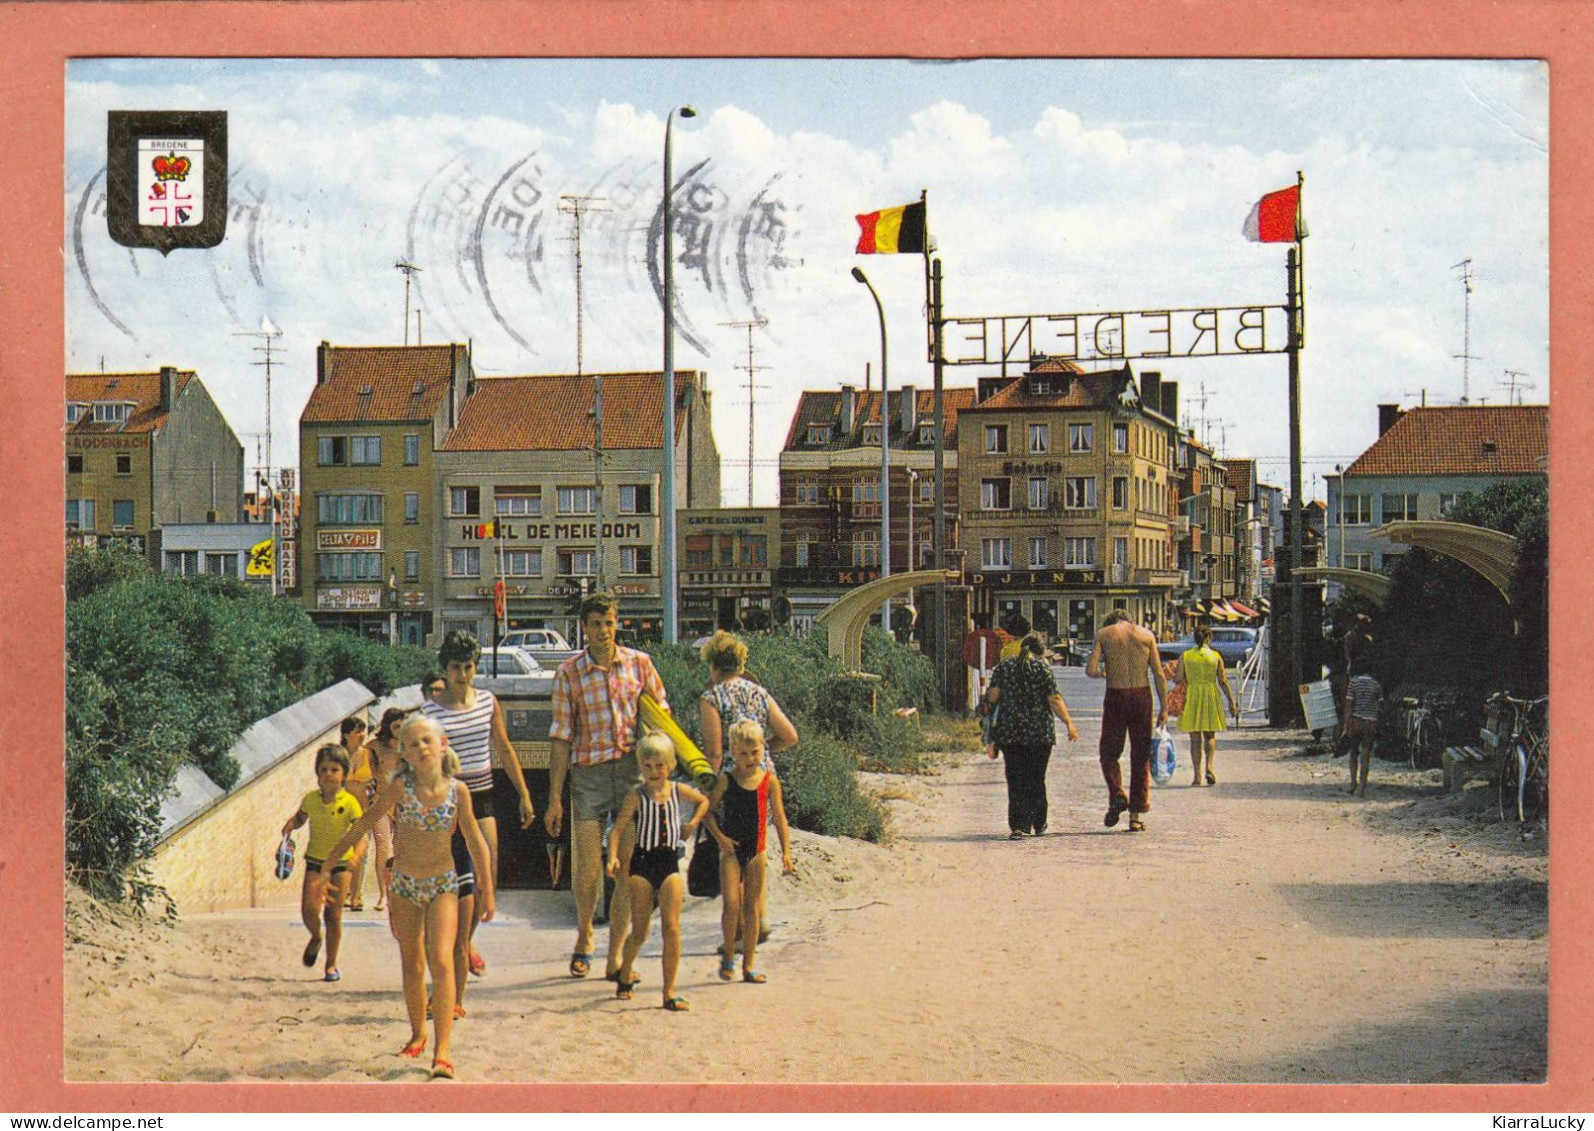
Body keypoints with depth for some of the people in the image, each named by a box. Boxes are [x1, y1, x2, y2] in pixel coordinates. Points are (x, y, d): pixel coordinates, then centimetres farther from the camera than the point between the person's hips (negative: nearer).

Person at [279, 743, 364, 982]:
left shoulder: (349, 802, -13)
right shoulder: (311, 799, -4)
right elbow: (300, 817, 16)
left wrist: (357, 854, -35)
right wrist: (290, 824, -7)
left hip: (340, 862, -2)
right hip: (315, 861, 2)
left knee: (333, 915, 1)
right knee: (309, 910, -12)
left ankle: (331, 965, 15)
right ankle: (316, 937, 23)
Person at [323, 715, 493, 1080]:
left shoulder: (457, 790, -11)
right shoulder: (400, 787, -12)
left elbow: (475, 842, -2)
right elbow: (364, 824, -5)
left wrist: (486, 889, 2)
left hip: (443, 885, -1)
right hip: (405, 885, 1)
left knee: (441, 962, -15)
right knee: (412, 965, 12)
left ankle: (443, 1048, -14)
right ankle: (418, 1033, 32)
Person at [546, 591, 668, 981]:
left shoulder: (639, 664, 3)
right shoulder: (568, 672, -1)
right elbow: (561, 737, 0)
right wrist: (554, 799, -2)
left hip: (634, 770, 1)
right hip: (588, 773, -1)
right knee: (587, 869, 0)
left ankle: (615, 956, 8)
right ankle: (584, 936, 28)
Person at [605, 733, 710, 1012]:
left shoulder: (678, 791, 6)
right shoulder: (636, 797, -5)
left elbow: (703, 801, 26)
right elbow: (619, 828, -10)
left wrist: (692, 823, 12)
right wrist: (613, 857, -24)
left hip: (670, 863, 2)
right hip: (642, 863, -2)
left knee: (672, 928, -7)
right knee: (640, 931, 3)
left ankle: (669, 993, -4)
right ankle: (625, 973, 31)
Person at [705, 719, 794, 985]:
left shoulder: (769, 781, 0)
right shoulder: (726, 780, -5)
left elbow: (779, 819, 3)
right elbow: (708, 810, 0)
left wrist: (786, 851, -3)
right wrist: (720, 837, -12)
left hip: (756, 850, 2)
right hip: (731, 849, -2)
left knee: (751, 906, 7)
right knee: (731, 903, -11)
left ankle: (749, 964, 14)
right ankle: (728, 955, 8)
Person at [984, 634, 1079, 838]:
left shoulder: (1003, 667, 6)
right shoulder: (1042, 668, -2)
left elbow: (993, 696, 2)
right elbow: (1054, 700, -8)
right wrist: (1069, 723, -4)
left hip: (1009, 732, 1)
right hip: (1040, 733, -1)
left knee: (1015, 781, 2)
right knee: (1036, 779, 12)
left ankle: (1018, 826, -8)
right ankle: (1038, 825, 19)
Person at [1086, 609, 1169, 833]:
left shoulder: (1103, 634, 4)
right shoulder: (1146, 635, 7)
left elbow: (1090, 669, -6)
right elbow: (1159, 674, 1)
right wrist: (1164, 708, 3)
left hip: (1115, 697, -1)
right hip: (1141, 696, 1)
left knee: (1109, 753, 14)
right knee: (1141, 756, 8)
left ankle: (1117, 795, -10)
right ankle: (1136, 815, 6)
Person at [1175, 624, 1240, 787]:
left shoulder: (1185, 656, 0)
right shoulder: (1216, 656, -1)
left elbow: (1178, 680, -3)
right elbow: (1223, 682, -1)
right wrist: (1232, 702, 5)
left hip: (1191, 700, 0)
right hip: (1211, 698, 0)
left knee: (1195, 738, 5)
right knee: (1210, 735, 14)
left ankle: (1197, 775, 0)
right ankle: (1209, 767, -7)